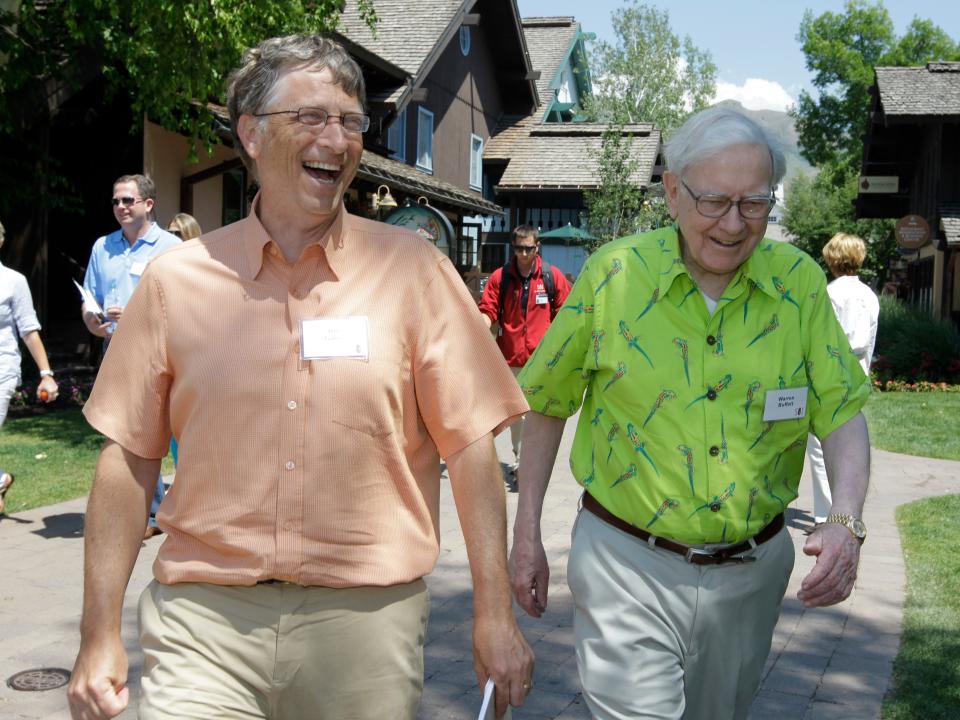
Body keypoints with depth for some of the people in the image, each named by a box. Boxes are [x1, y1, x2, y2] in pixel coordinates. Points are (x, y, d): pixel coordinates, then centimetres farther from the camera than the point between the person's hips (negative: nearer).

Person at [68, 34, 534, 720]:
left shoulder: (412, 269, -1)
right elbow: (130, 457, 5)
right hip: (205, 615, 1)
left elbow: (470, 444, -1)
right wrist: (101, 635, 4)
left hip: (368, 613, 0)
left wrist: (495, 614, -4)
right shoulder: (177, 280, 2)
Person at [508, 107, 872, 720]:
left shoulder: (801, 283, -4)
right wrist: (527, 536, 0)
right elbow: (547, 404, -1)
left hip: (751, 574, 3)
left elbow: (843, 412, -3)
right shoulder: (613, 273, -9)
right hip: (628, 566, -3)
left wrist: (846, 520, -22)